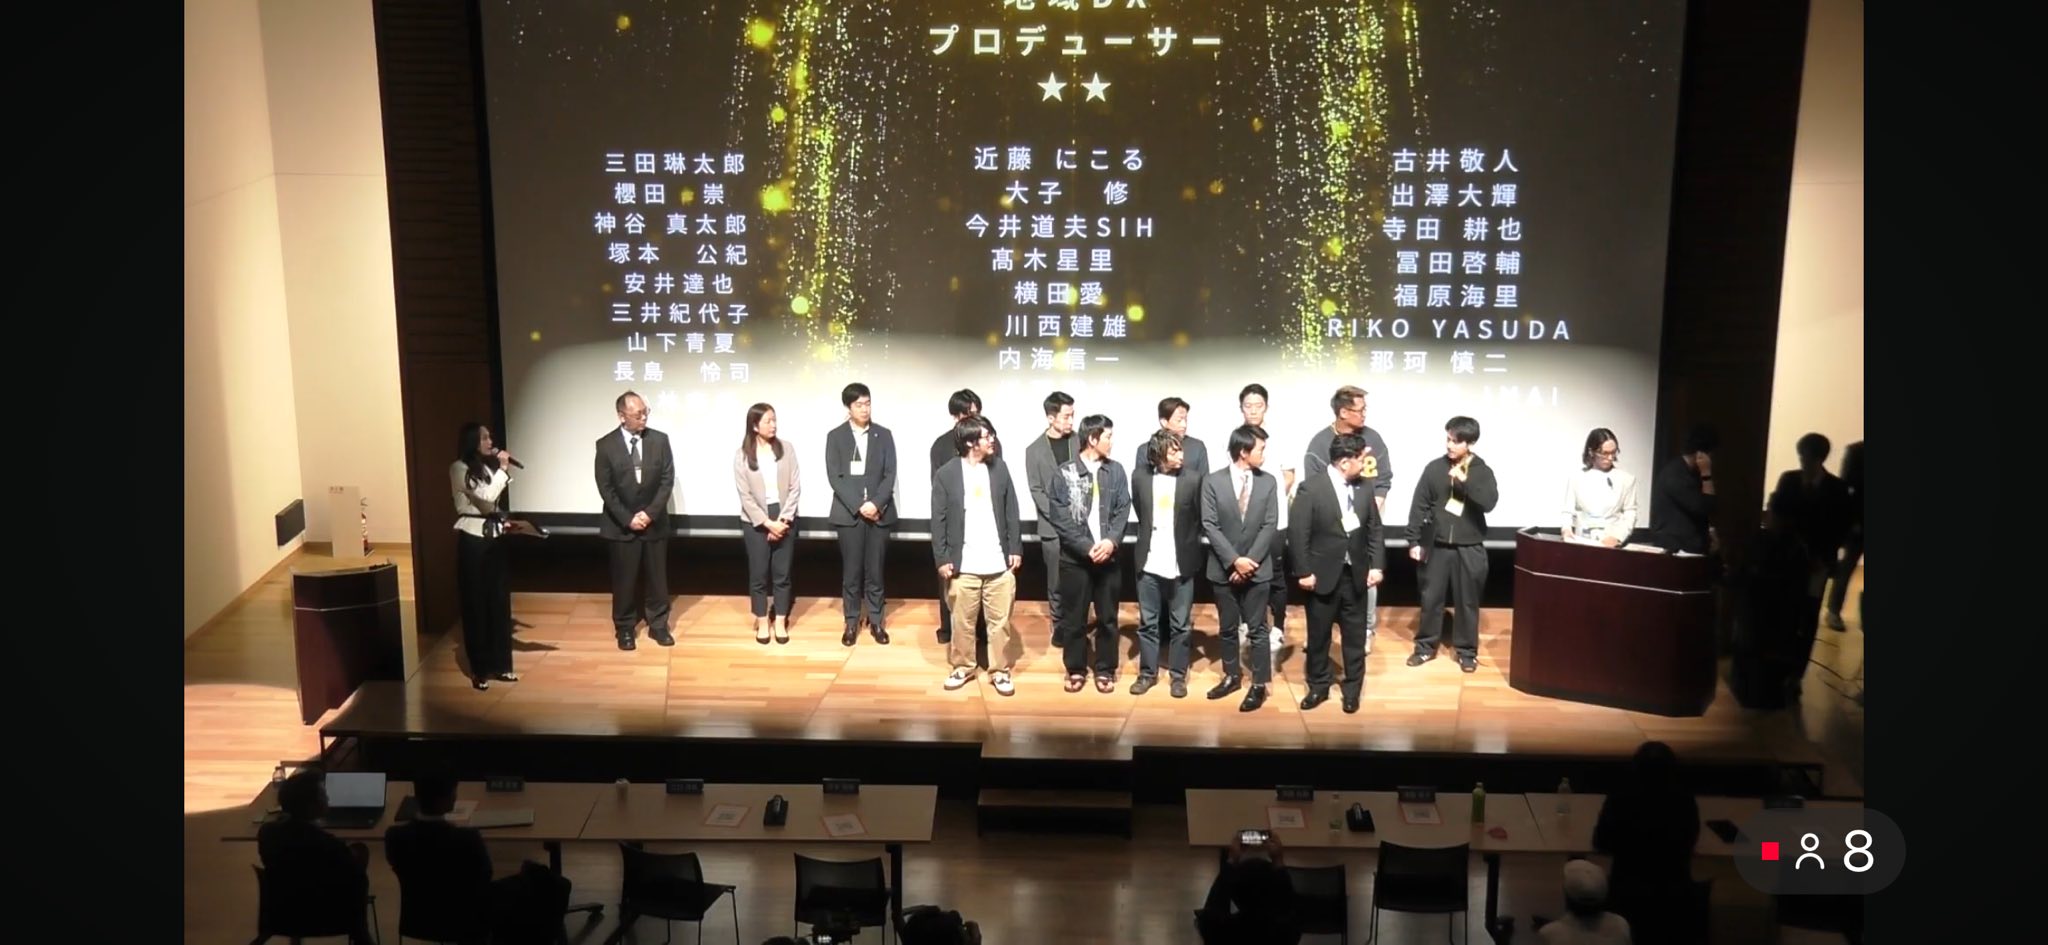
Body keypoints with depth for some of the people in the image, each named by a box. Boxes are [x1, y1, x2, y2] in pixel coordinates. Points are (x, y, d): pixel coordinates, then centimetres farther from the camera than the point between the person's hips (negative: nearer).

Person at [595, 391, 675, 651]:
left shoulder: (660, 440, -2)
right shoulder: (606, 445, -6)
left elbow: (667, 480, -3)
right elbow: (606, 489, -7)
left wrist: (650, 513, -12)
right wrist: (627, 519, -13)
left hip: (655, 522, 2)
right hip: (621, 525, -1)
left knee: (656, 577, 9)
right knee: (624, 579, 6)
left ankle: (658, 625, 21)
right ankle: (624, 628, 20)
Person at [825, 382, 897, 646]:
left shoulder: (884, 435, 6)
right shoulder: (835, 436, 2)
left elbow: (890, 475, 1)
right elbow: (835, 477, -5)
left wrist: (876, 504, -13)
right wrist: (859, 506, -14)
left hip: (879, 512, 1)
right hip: (849, 513, -1)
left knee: (875, 570, 5)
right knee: (851, 572, 3)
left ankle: (876, 620, 14)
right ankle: (852, 622, 12)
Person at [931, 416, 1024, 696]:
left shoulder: (999, 471, 4)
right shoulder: (945, 475, -5)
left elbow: (1011, 513, 8)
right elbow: (939, 520, -2)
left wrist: (1016, 549, 3)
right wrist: (941, 559, -6)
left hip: (999, 564, 2)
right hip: (963, 565, -2)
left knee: (1000, 621, 7)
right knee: (962, 622, 9)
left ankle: (999, 671, 19)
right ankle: (962, 668, 25)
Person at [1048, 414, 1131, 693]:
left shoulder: (1116, 471, 4)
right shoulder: (1063, 474, -6)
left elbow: (1123, 511, 1)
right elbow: (1061, 518, -8)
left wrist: (1111, 541, -15)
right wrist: (1087, 547, -16)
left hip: (1109, 555, 2)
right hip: (1075, 557, -2)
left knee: (1108, 617, 8)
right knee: (1074, 618, 6)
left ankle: (1105, 670, 20)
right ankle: (1076, 669, 19)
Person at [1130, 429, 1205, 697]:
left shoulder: (1193, 479, -6)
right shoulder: (1140, 479, 0)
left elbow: (1200, 518, 1)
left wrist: (1187, 544, 4)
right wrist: (1149, 538, 11)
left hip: (1181, 564, -2)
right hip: (1149, 563, 2)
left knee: (1181, 624, 6)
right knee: (1147, 623, 10)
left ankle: (1178, 675, 18)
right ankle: (1147, 672, 22)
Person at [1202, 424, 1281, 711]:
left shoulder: (1268, 482, 0)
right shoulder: (1212, 481, -4)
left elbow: (1270, 526, -3)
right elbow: (1209, 526, -8)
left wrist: (1250, 562, -11)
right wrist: (1234, 560, -15)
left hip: (1257, 569, 0)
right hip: (1223, 569, 0)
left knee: (1257, 629, 2)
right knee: (1227, 628, 12)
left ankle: (1259, 685, 8)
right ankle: (1232, 676, 27)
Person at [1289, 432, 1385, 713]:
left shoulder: (1364, 488, 2)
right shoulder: (1311, 489, -13)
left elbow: (1374, 530, 8)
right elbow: (1299, 535, -11)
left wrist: (1377, 565, -1)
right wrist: (1303, 572, -13)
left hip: (1356, 575, 4)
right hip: (1323, 576, -4)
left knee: (1355, 636, 10)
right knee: (1318, 636, 9)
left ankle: (1352, 689, 23)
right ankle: (1318, 687, 24)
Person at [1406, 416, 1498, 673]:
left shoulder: (1482, 471, -3)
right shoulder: (1435, 468, -1)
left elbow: (1489, 502, -19)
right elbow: (1419, 506, 2)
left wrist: (1464, 481, -26)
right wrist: (1414, 541, -1)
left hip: (1469, 548, -1)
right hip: (1437, 545, 1)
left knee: (1467, 601, 7)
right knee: (1430, 598, 8)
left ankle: (1467, 651, 18)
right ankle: (1425, 646, 21)